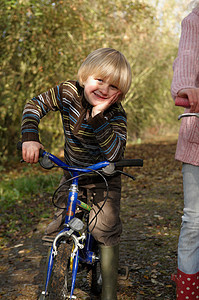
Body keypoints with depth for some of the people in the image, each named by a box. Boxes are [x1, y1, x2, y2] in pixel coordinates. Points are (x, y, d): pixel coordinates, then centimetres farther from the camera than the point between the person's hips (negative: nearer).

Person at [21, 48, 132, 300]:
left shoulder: (115, 114, -21)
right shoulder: (68, 92, -15)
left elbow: (115, 152, -33)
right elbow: (35, 106, -10)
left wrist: (97, 116, -41)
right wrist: (30, 137, -26)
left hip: (104, 177, -3)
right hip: (72, 172, 3)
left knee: (105, 230, -12)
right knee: (62, 214, 4)